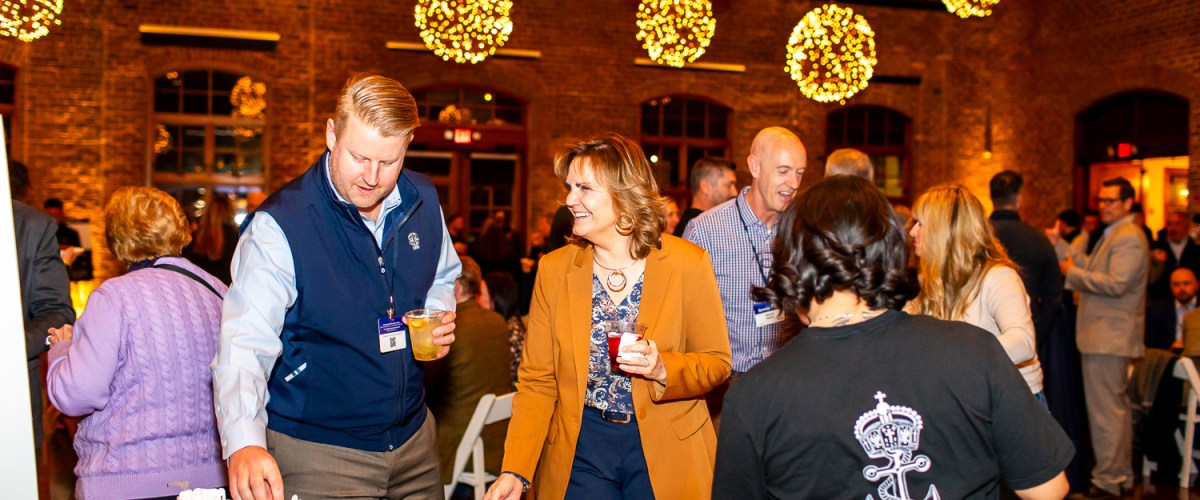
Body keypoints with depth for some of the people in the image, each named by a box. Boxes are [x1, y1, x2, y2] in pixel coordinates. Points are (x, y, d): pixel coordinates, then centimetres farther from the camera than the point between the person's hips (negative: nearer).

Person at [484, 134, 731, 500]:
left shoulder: (688, 264, -9)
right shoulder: (554, 268, -3)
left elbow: (717, 363, -1)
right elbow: (537, 380, -1)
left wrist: (663, 369, -22)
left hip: (665, 452, -1)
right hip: (579, 451, 1)